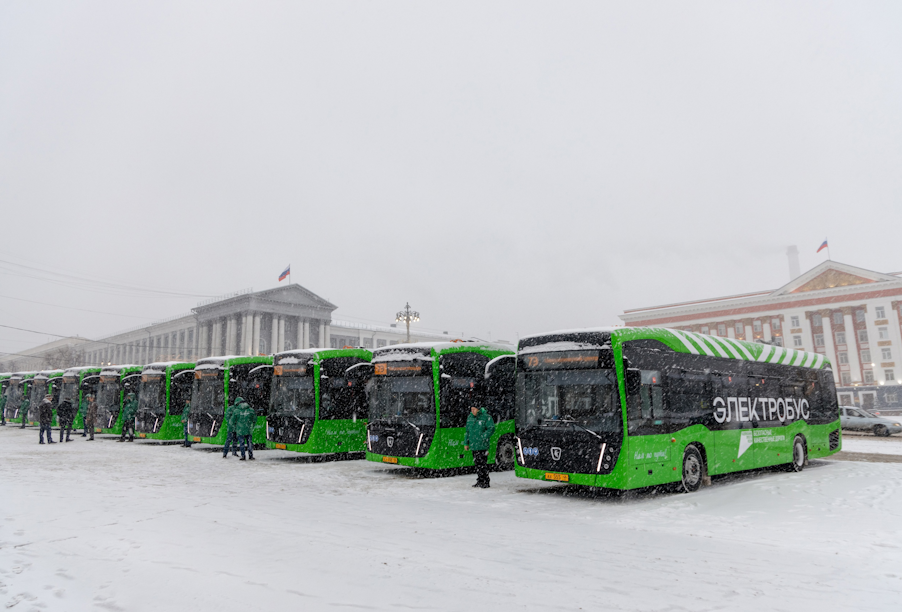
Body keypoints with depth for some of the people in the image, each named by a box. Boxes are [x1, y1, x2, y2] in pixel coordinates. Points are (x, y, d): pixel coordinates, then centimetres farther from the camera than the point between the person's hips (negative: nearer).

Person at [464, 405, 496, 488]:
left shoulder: (486, 417, -7)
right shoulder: (470, 417, 12)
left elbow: (491, 429, -10)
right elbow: (467, 431, 18)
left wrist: (483, 437, -17)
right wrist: (466, 443, 15)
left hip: (482, 446, -6)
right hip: (473, 445, 6)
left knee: (482, 463, -7)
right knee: (477, 463, 12)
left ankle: (485, 482, -1)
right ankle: (479, 481, 21)